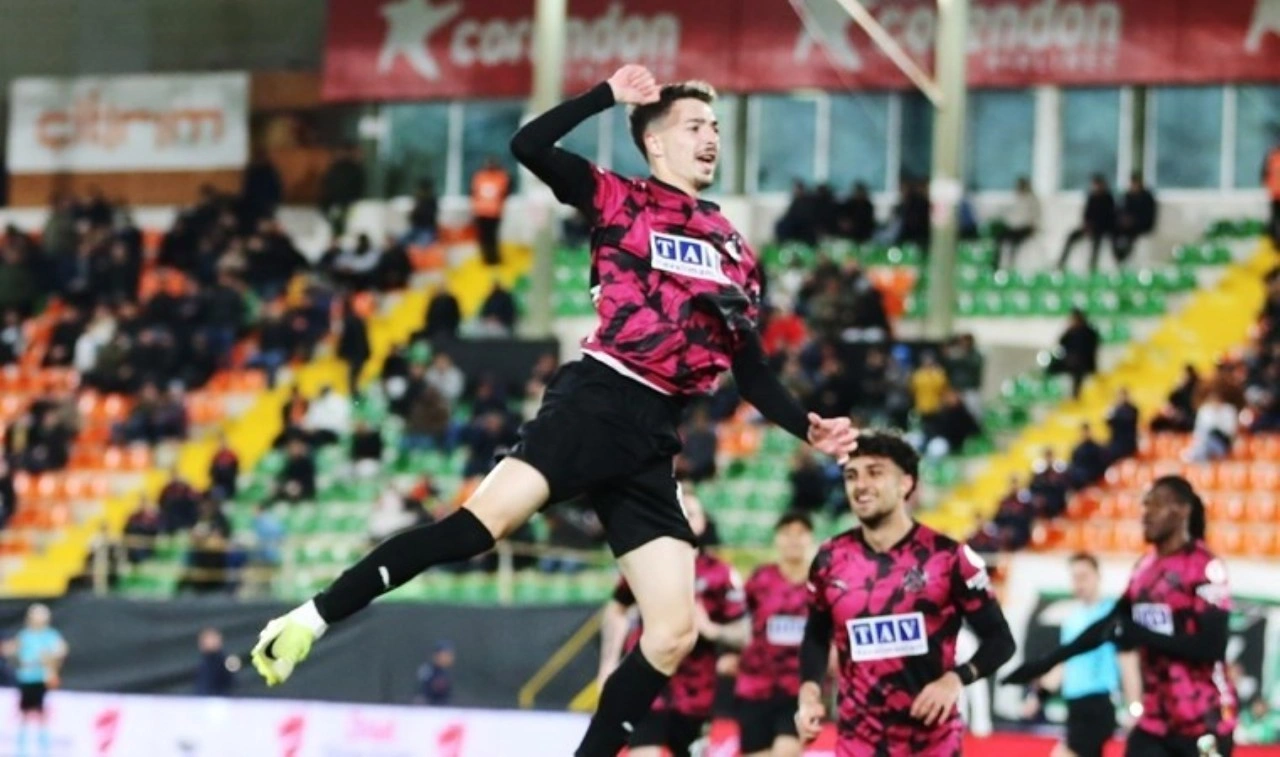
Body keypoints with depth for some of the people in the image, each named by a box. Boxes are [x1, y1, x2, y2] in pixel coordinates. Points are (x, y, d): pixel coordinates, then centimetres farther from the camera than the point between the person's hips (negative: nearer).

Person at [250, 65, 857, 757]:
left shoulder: (732, 250, 21)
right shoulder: (620, 200, 7)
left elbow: (749, 368, 24)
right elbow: (529, 146, -8)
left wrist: (806, 428, 11)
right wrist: (611, 95, -6)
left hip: (653, 437, 6)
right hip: (596, 401, -6)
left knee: (674, 632, -4)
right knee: (483, 521, -27)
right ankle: (315, 616, -21)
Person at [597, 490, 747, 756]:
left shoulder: (721, 576, -6)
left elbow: (743, 635, -4)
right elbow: (616, 609, 12)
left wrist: (711, 629, -24)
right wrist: (609, 664, 4)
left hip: (694, 690, 1)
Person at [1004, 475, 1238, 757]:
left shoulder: (1204, 567, -13)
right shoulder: (1146, 567, 12)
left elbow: (1212, 646, -20)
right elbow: (1110, 624, 22)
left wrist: (1142, 636, -20)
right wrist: (1046, 662, 20)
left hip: (1203, 720, -8)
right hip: (1157, 716, 8)